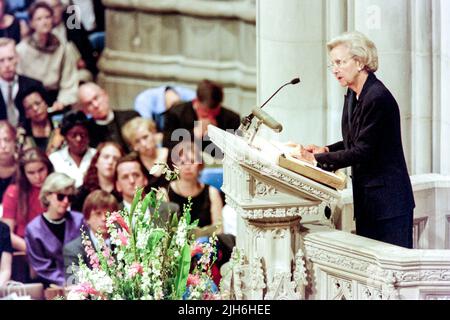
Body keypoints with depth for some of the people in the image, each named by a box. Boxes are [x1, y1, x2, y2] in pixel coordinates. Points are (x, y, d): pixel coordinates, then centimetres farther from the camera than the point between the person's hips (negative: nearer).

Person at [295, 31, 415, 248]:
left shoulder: (378, 98, -19)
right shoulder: (353, 96, 11)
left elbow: (363, 151, -20)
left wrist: (318, 159, -17)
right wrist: (326, 150, 4)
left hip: (387, 200, -10)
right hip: (367, 197, 10)